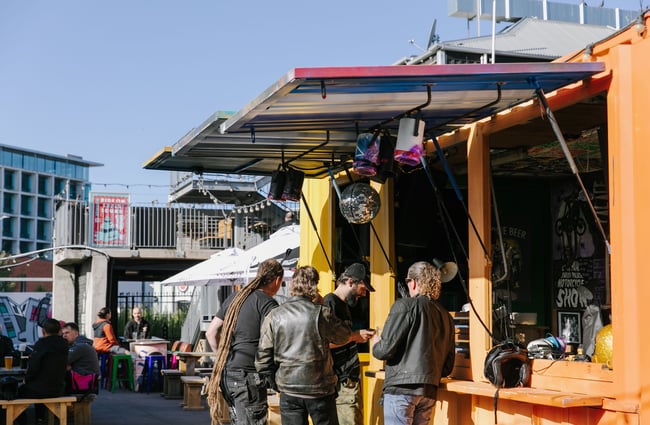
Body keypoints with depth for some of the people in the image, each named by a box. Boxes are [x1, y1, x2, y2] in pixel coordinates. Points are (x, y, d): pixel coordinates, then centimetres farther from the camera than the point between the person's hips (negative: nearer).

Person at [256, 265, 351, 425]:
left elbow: (263, 357, -2)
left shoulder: (274, 316, -3)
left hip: (288, 389, 2)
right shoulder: (322, 313, -11)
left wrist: (274, 383, 10)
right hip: (319, 388, -2)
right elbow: (343, 336, 5)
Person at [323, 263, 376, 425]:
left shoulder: (344, 304, 19)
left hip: (350, 378, 10)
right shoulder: (329, 302, -11)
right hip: (341, 380, -10)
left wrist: (360, 336, 11)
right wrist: (354, 336, -15)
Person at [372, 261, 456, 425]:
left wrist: (376, 344, 13)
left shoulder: (405, 305, -5)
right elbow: (448, 365, 15)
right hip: (429, 391, 6)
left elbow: (386, 349, -9)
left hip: (401, 388, -6)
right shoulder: (445, 316, 13)